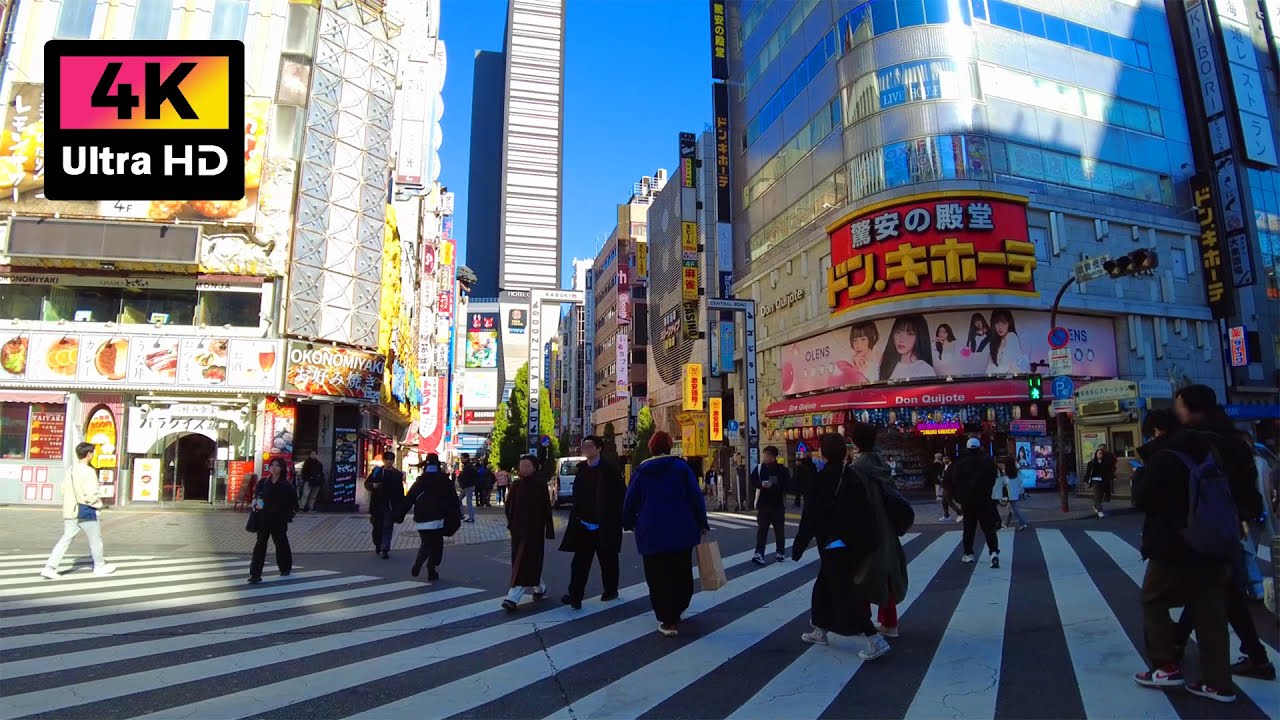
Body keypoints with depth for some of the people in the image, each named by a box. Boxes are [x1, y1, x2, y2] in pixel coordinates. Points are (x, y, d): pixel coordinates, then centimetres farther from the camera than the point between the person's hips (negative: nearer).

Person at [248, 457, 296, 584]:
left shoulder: (286, 485, -7)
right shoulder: (263, 482, 3)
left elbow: (294, 503, -3)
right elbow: (256, 496, 13)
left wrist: (287, 515, -8)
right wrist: (256, 505, -5)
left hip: (279, 521, -2)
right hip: (263, 519, 2)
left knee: (281, 543, 13)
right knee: (260, 545, -3)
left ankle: (285, 568, 34)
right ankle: (255, 574, -2)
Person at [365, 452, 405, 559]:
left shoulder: (398, 474, 1)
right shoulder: (377, 471, 3)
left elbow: (401, 492, 1)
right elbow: (367, 484, 6)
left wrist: (400, 508, -3)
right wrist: (373, 485, -17)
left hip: (391, 506, -1)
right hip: (377, 505, 1)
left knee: (388, 528, -2)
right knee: (377, 526, 12)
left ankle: (385, 550, 0)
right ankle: (377, 545, 35)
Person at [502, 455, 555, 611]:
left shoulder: (540, 485, -7)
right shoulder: (516, 485, 3)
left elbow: (547, 508, -6)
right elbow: (508, 507, 9)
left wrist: (549, 530, -6)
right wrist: (511, 523, -3)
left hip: (535, 530, -4)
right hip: (519, 530, 4)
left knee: (526, 564, -7)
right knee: (532, 562, 12)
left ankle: (513, 598, -9)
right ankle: (540, 588, 33)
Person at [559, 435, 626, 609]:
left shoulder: (609, 469, -9)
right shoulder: (582, 469, 6)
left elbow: (621, 494, -9)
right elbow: (577, 495, 13)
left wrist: (616, 518, -11)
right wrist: (576, 515, 7)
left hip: (605, 525, -4)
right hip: (584, 524, 4)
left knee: (607, 560, 11)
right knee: (580, 561, -1)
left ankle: (610, 590, 27)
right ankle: (575, 595, 1)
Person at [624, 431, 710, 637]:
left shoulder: (641, 470, 4)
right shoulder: (681, 466, -1)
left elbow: (630, 501, 6)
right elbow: (696, 496, -5)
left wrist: (629, 524, 22)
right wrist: (702, 524, 3)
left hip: (651, 533, 0)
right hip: (681, 531, 0)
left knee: (658, 577, 5)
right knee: (682, 574, 17)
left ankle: (668, 621, 1)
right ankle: (676, 611, 30)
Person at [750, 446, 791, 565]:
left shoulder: (782, 469, -4)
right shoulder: (759, 468, 1)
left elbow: (788, 485, -8)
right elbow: (753, 481, 0)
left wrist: (773, 485, -21)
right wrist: (761, 483, -20)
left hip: (778, 504, -1)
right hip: (763, 504, 1)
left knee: (779, 530, 10)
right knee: (761, 530, -2)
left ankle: (780, 553, 25)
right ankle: (759, 554, -4)